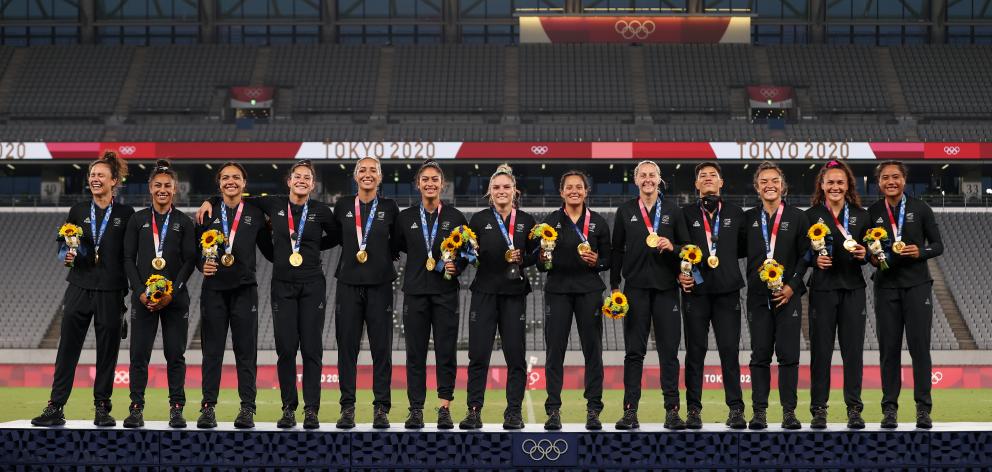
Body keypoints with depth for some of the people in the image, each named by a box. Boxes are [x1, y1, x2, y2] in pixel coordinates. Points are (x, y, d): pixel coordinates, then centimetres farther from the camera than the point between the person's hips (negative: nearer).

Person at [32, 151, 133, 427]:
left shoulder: (126, 214, 4)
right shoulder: (78, 211, 10)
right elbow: (62, 248, 13)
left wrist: (128, 290, -6)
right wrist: (67, 256, -10)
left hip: (111, 292, -2)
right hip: (79, 288, 2)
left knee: (107, 352, 3)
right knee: (67, 349, -1)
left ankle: (102, 408, 12)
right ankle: (56, 407, 0)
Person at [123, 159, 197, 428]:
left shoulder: (184, 222, 7)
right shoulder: (138, 220, 9)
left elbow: (189, 260, 1)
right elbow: (128, 259, 5)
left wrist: (171, 293, -10)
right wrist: (141, 292, -7)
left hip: (175, 298, 0)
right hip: (143, 297, 1)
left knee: (175, 354, 0)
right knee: (139, 354, -3)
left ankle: (176, 409, 6)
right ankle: (136, 408, 2)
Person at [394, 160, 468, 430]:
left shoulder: (455, 217, 3)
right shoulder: (406, 217, 7)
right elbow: (400, 246, 18)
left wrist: (456, 266, -11)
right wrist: (421, 258, 6)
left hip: (445, 291, -1)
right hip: (415, 290, 1)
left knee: (446, 350, -1)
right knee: (415, 351, 1)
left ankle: (444, 408, 5)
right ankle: (416, 409, 6)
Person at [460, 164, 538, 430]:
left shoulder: (526, 221, 7)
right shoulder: (479, 219, 5)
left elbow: (535, 256, 9)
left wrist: (521, 259, -11)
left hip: (514, 293, 1)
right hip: (485, 291, -1)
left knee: (515, 354, 1)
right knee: (478, 354, -3)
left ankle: (514, 412, 9)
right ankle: (474, 411, 3)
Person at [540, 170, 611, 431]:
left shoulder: (598, 222, 7)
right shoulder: (550, 221, 6)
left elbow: (608, 260, 11)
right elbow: (540, 264, 9)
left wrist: (596, 262, -10)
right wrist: (544, 260, -13)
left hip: (589, 290, 0)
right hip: (557, 290, 0)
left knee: (593, 349, -1)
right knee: (555, 350, -3)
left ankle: (593, 411, 5)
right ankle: (553, 410, 1)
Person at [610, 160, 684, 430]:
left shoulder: (673, 210, 9)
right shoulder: (625, 211, 11)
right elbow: (617, 250, 11)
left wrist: (672, 246, -11)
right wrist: (614, 285, 5)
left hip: (666, 287, 0)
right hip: (636, 288, 0)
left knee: (669, 351, -1)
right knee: (634, 351, 1)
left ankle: (672, 410, 3)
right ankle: (630, 410, 3)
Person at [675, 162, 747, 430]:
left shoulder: (735, 213, 12)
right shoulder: (686, 214, 9)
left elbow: (743, 247, 10)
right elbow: (680, 247, -3)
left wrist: (722, 257, -4)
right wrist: (681, 274, -16)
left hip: (727, 289, 0)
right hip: (695, 288, 0)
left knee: (730, 349, -2)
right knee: (695, 350, 2)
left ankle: (735, 408, 2)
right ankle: (693, 409, 7)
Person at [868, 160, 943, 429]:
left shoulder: (920, 209, 2)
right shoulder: (873, 213, 6)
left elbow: (938, 245, 4)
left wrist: (920, 251, -14)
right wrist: (872, 257, -7)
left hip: (917, 284, -1)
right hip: (886, 285, 2)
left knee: (919, 346, -3)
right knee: (889, 348, 2)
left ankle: (923, 409, 3)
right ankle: (890, 408, 7)